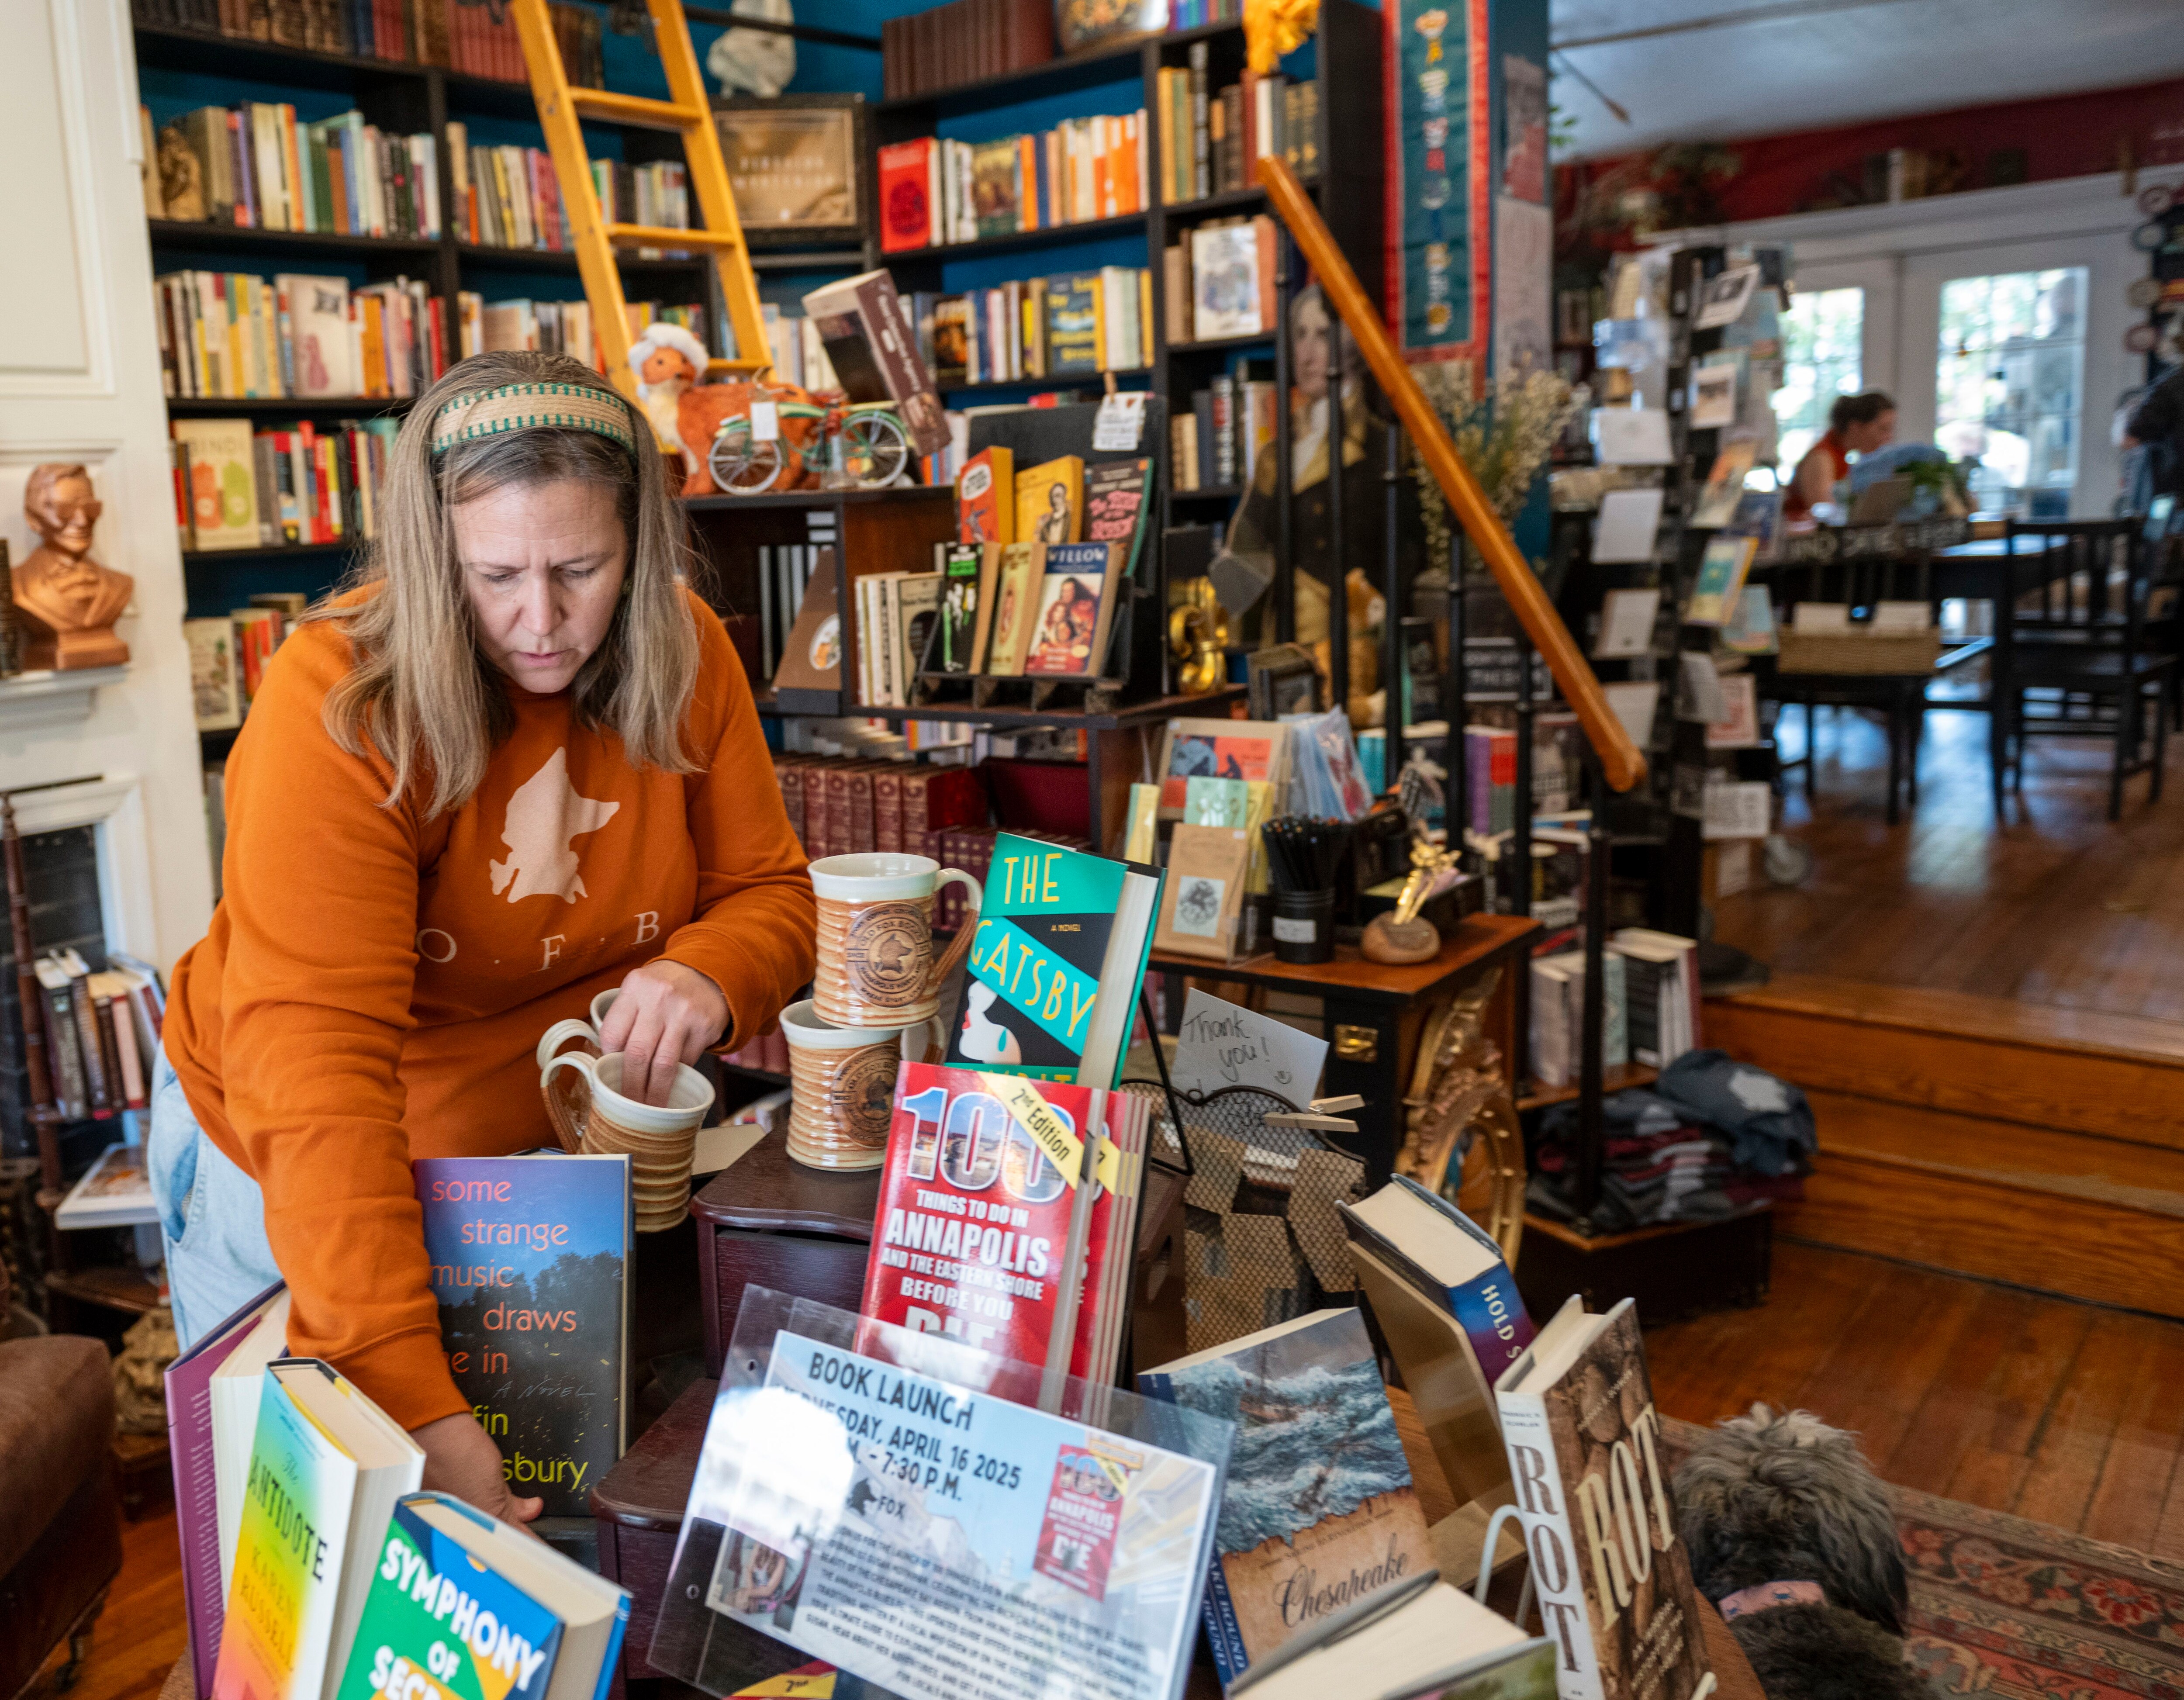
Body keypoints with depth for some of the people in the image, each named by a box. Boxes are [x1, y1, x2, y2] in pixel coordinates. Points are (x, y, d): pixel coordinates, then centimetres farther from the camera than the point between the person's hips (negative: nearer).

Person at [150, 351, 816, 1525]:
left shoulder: (683, 656, -15)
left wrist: (706, 975, -32)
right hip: (296, 1169, -3)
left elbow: (769, 890, -6)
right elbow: (319, 1066, -37)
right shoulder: (341, 708, -30)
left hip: (572, 1141, 4)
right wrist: (416, 1406, -46)